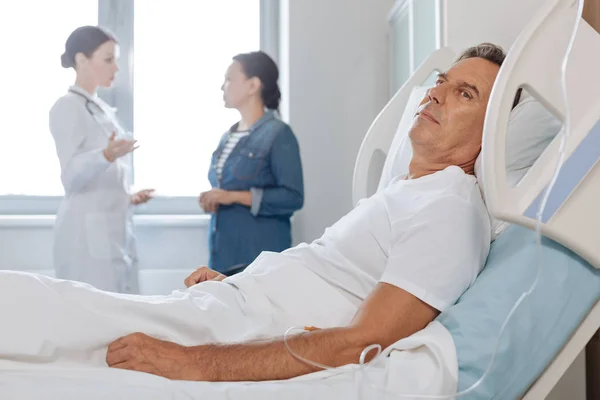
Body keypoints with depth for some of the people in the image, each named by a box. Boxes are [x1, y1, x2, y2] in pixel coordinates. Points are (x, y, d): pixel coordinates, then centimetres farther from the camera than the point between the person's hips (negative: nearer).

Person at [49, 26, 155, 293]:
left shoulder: (104, 110, 16)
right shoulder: (67, 107, -8)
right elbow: (71, 177, -17)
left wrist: (128, 197, 13)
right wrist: (106, 155, -32)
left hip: (116, 229, 8)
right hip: (88, 232, -8)